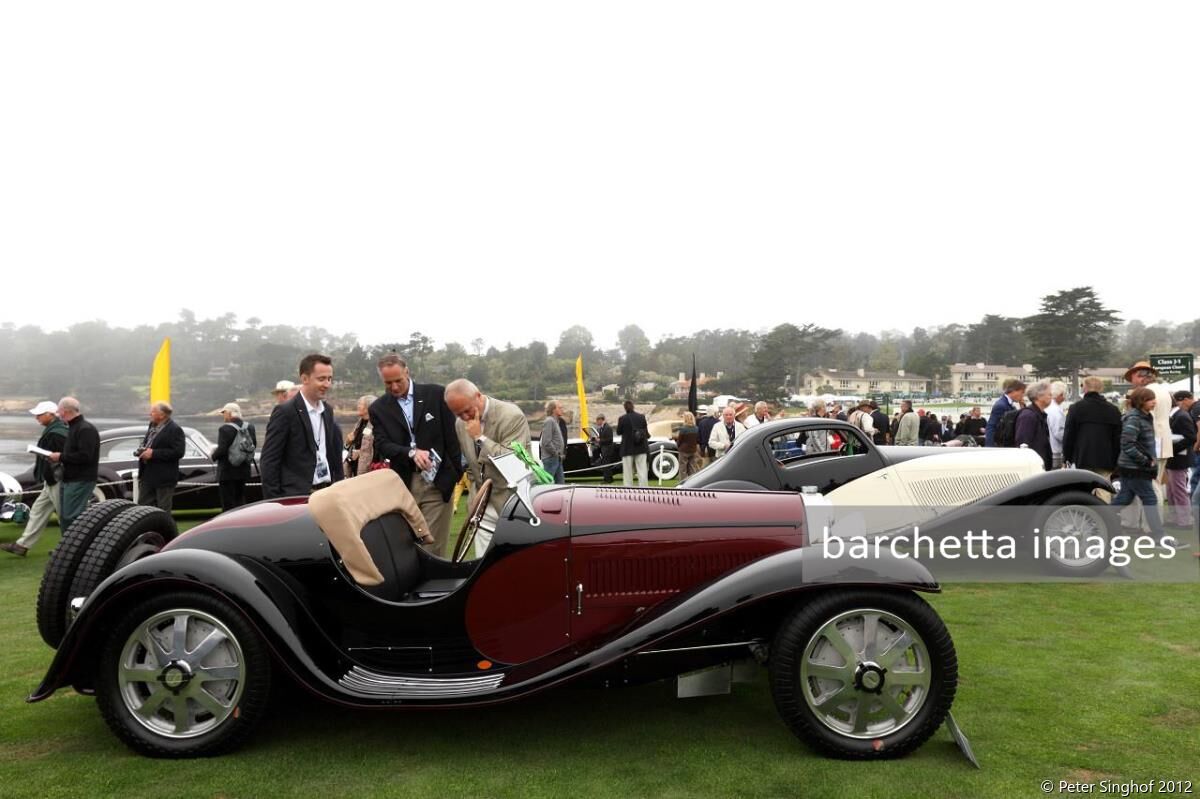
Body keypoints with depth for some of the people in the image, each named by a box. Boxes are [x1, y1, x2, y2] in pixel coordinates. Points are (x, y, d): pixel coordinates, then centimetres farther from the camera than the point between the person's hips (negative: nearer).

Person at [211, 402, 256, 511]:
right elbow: (254, 445, 7)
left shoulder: (225, 429, -18)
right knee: (240, 501, 18)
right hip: (243, 470, 7)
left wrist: (213, 455, -1)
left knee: (228, 503, 1)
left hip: (227, 472, -7)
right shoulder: (249, 427, 3)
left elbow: (222, 449, -20)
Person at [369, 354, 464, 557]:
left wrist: (455, 473, 0)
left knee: (433, 546, -1)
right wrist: (411, 452, -22)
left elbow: (452, 435, 3)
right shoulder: (377, 409, 6)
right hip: (403, 484, 2)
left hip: (438, 481, -2)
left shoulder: (436, 394, 1)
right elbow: (382, 445, -4)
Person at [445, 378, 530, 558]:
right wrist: (475, 491, 11)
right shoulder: (460, 424, 5)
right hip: (483, 506, 6)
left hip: (512, 504, -5)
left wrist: (480, 438, -21)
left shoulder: (512, 416, -16)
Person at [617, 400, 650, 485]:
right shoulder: (641, 417, -4)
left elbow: (618, 432, -1)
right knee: (642, 471, 6)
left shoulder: (622, 418, -11)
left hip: (628, 449, -2)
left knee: (627, 472, 6)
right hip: (641, 448, 2)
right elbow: (646, 431, 7)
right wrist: (647, 436, 27)